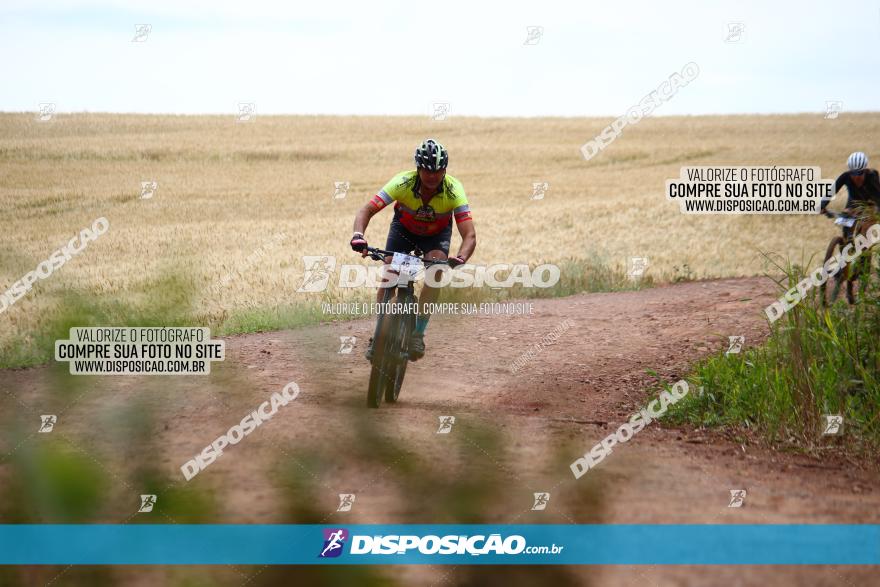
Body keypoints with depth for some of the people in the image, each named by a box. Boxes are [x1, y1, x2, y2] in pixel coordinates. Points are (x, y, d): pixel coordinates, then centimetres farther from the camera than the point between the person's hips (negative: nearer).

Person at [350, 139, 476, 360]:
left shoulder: (454, 190, -35)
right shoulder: (403, 183, -35)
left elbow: (469, 235, -40)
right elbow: (366, 210, -38)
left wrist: (461, 258, -61)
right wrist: (358, 235, -58)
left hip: (437, 233, -1)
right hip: (404, 228, 1)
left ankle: (418, 333, -17)